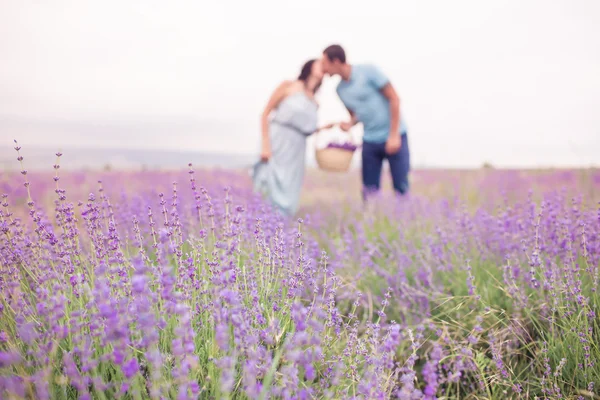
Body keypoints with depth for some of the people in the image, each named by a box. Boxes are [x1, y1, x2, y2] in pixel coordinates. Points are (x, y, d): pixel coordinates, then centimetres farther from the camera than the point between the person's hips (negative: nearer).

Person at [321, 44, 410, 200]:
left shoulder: (368, 71, -12)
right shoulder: (340, 89, 6)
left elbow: (394, 99, -11)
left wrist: (394, 135, -16)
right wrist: (349, 124, -7)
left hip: (394, 136, -5)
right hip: (370, 140, 5)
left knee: (401, 188, -6)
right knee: (369, 191, 4)